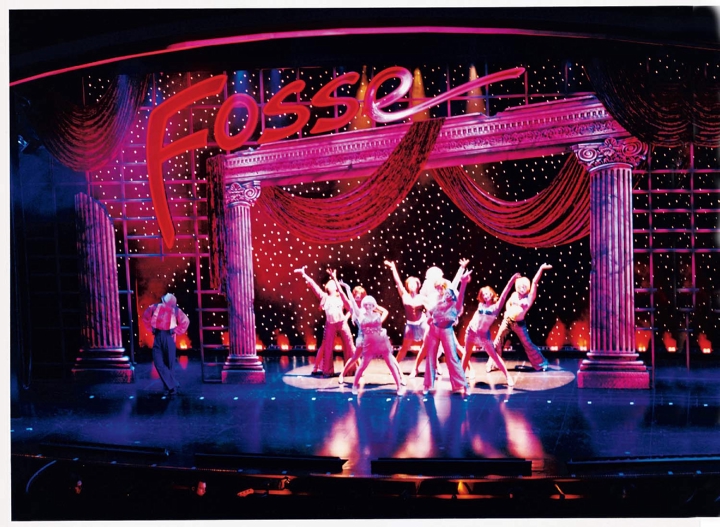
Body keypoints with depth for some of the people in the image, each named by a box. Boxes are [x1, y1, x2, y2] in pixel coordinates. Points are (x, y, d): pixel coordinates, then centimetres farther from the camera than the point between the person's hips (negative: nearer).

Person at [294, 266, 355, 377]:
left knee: (349, 345, 1)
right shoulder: (324, 297, 10)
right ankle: (328, 371, 11)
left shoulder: (340, 297, 12)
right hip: (330, 325, 0)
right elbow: (313, 285, 4)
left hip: (342, 323, 0)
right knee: (327, 347, 1)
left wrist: (346, 317, -5)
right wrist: (304, 274, -1)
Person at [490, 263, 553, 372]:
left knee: (527, 344, 2)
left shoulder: (530, 297, -7)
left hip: (519, 323, -3)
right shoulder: (514, 295, 2)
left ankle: (541, 363, 18)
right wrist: (508, 312, 3)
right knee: (498, 341, 4)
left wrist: (541, 269, -21)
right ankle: (492, 364, 14)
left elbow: (535, 282, -15)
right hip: (507, 320, 3)